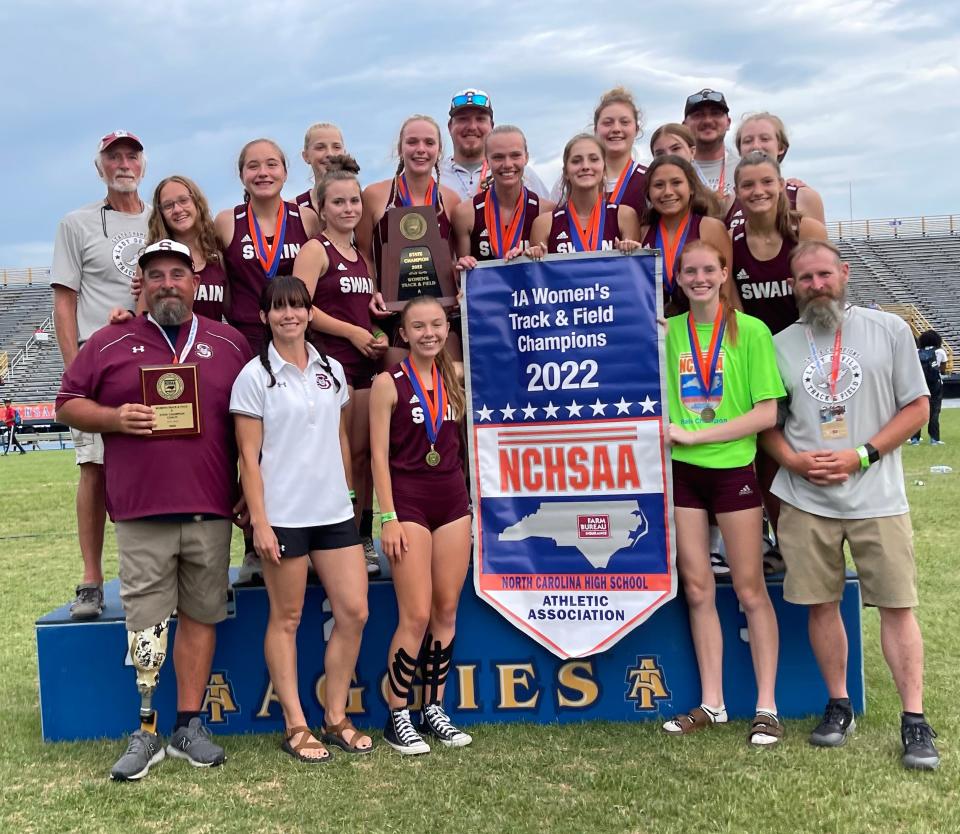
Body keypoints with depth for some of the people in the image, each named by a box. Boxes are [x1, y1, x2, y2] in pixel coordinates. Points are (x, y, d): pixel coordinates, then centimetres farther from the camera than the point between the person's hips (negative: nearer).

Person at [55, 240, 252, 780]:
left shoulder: (231, 344, 10)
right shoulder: (109, 343, 8)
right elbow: (69, 405, 10)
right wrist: (114, 418, -10)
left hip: (211, 512, 1)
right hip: (141, 513, -1)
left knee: (200, 616, 7)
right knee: (146, 624, 1)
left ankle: (189, 725, 17)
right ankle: (146, 732, 12)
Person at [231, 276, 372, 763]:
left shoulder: (332, 371, 10)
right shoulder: (255, 376, -4)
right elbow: (249, 456, -7)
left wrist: (347, 494, 14)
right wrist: (259, 522, -12)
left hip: (335, 512, 5)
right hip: (283, 516, -5)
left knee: (354, 612, 4)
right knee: (286, 618, 5)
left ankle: (336, 718, 18)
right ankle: (296, 726, 16)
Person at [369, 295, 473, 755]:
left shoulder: (456, 375, 7)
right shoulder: (388, 383, -6)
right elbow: (379, 455, -8)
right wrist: (388, 518, -12)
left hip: (452, 499, 5)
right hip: (408, 501, -5)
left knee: (447, 612, 8)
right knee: (416, 617, -5)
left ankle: (434, 710, 21)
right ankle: (397, 718, 9)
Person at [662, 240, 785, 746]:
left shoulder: (750, 331, -5)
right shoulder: (668, 330, 5)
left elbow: (768, 412, -11)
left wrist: (694, 435, -14)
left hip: (733, 468, -3)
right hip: (682, 471, 4)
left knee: (750, 589, 3)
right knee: (697, 589, 8)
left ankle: (766, 706, 14)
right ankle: (711, 704, 19)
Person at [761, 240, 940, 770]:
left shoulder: (888, 330, 1)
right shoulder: (779, 345, 7)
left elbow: (917, 408, 0)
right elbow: (767, 423, 11)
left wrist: (860, 456, -11)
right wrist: (794, 461, -8)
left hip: (877, 498, -1)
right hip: (805, 500, 2)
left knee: (897, 606, 1)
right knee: (821, 605, 7)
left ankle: (914, 720, 11)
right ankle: (838, 706, 23)